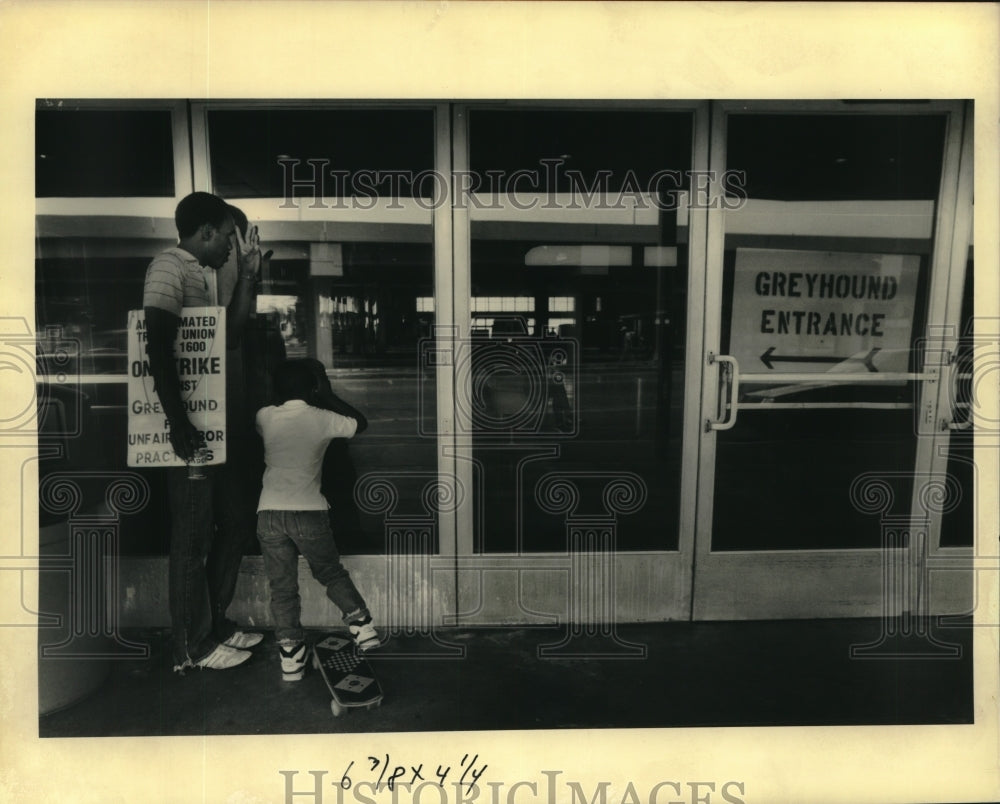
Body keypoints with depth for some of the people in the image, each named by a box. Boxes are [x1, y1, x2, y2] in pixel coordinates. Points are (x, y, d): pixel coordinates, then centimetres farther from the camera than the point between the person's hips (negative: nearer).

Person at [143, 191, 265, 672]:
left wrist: (247, 275, 14)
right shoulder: (169, 267, -10)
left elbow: (231, 338, 19)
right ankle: (192, 646, 14)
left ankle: (215, 623, 30)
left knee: (234, 523, 16)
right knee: (193, 537, 0)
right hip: (190, 428, -10)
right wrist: (177, 422, -27)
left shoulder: (201, 273, 19)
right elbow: (157, 347, -21)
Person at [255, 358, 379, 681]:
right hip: (309, 513, -1)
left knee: (282, 587, 8)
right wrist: (328, 395, 17)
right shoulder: (322, 419, -1)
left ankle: (291, 655, 10)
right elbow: (360, 423, 16)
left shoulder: (265, 417, 4)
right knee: (331, 573, 19)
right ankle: (363, 626, 17)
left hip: (269, 514, 1)